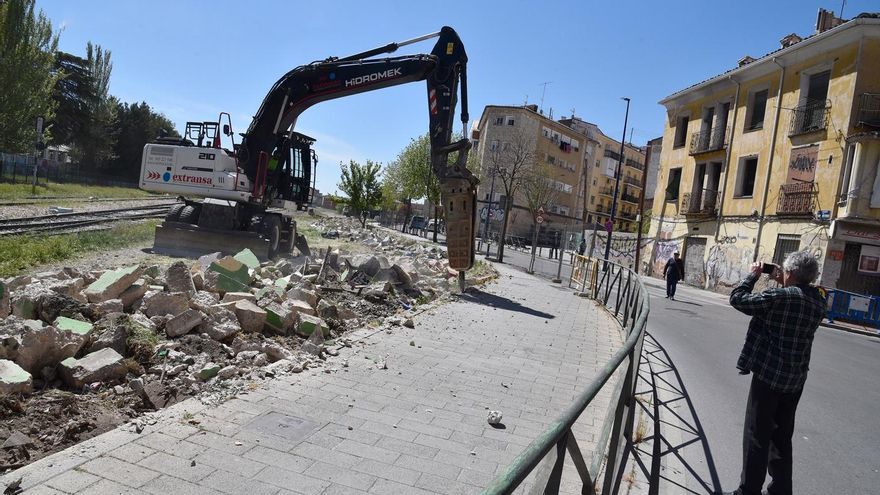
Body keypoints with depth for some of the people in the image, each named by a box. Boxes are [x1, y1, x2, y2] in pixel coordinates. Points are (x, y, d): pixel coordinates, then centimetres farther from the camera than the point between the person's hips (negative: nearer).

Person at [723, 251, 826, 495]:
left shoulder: (778, 296, -20)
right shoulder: (818, 301, 3)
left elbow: (737, 299, -15)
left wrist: (753, 275, -2)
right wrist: (781, 283, 12)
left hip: (769, 375, -7)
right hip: (796, 379, 7)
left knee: (757, 436, 3)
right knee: (782, 437, 19)